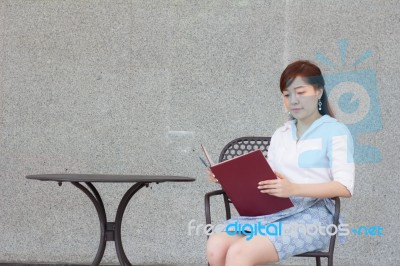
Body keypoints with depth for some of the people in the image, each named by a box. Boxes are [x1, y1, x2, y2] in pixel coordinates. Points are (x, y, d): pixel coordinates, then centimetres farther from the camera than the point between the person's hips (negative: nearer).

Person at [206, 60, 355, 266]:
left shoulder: (335, 131, 4)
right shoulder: (280, 134, 24)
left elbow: (345, 187, -9)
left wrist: (294, 189, -22)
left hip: (312, 215, -6)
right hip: (272, 212, 6)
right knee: (216, 246, -26)